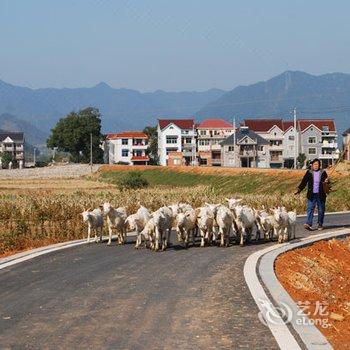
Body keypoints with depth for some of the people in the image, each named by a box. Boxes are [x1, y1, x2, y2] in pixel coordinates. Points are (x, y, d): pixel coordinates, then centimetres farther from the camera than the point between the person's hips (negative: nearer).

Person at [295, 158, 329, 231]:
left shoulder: (323, 172, 2)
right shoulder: (309, 172, 3)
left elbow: (327, 182, 6)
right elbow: (304, 182, 2)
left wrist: (326, 182, -18)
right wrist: (299, 190, -8)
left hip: (320, 195, 0)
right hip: (311, 195, 0)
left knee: (321, 210, 6)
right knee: (310, 208, -10)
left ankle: (320, 224, 17)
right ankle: (308, 224, -18)